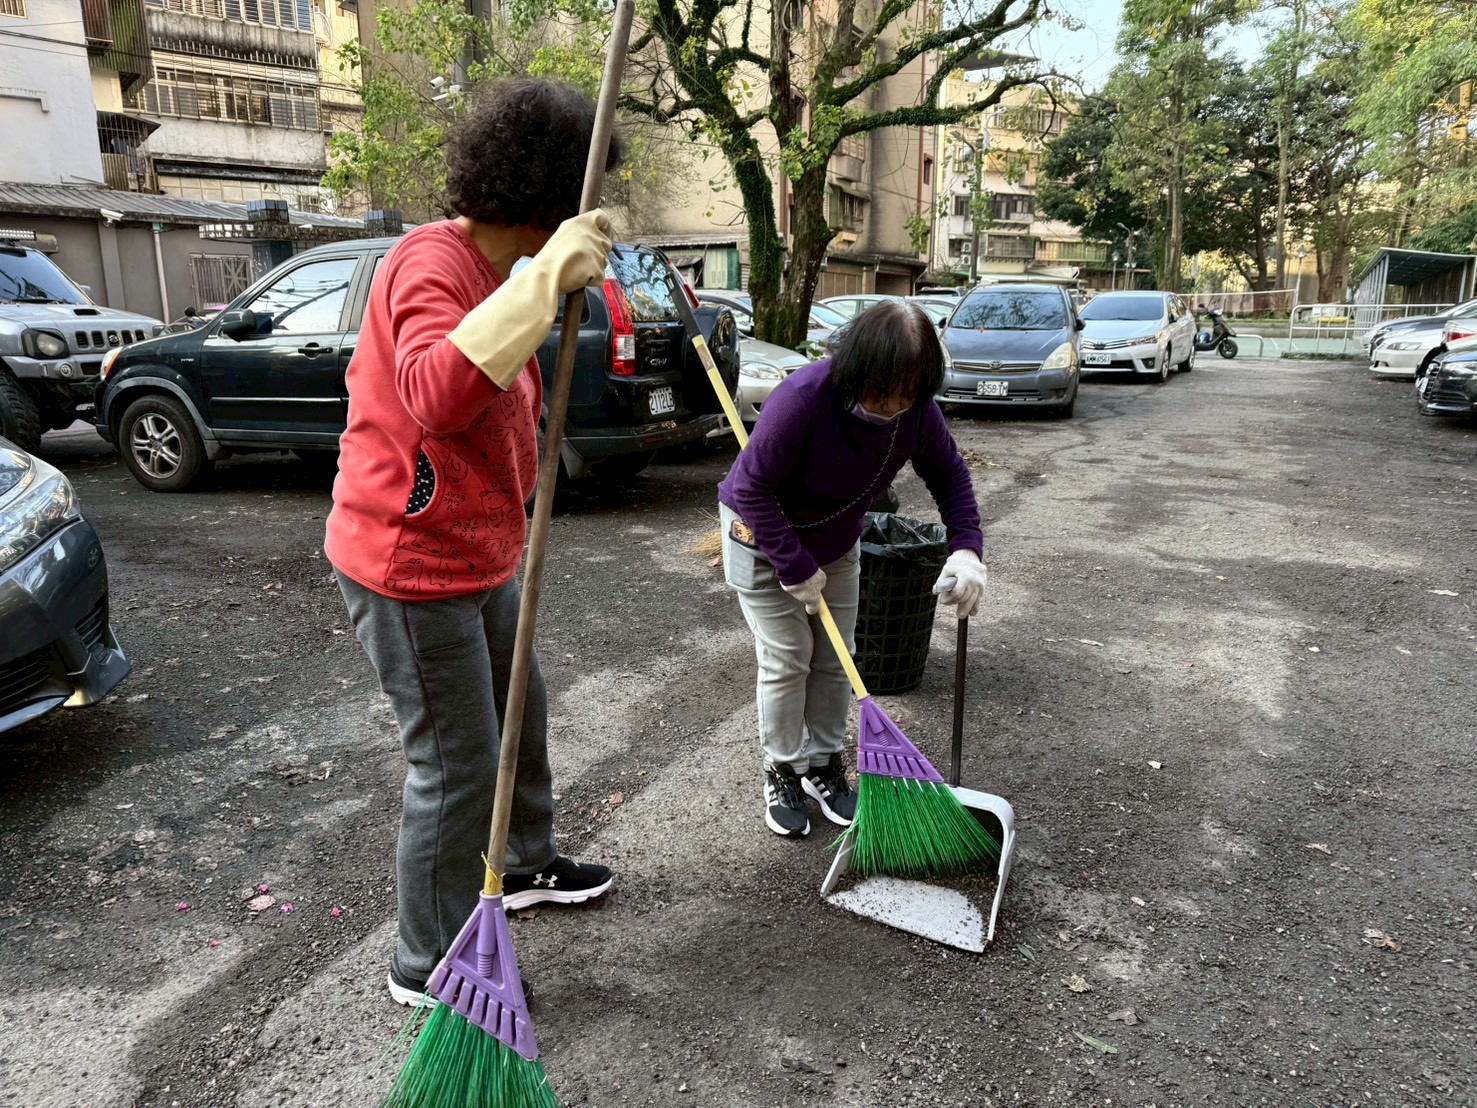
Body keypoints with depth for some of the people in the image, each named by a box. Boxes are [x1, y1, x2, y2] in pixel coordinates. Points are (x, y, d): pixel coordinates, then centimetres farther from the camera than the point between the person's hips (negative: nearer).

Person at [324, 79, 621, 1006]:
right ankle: (426, 966, 22)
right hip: (413, 569, -10)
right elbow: (437, 398, -42)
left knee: (521, 717, 24)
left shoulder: (489, 267, 12)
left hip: (478, 558, 10)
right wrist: (544, 281, -43)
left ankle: (528, 867, 47)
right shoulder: (433, 261, -21)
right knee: (457, 769, 1)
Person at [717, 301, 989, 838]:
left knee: (834, 659, 9)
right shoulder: (802, 399, -37)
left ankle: (824, 764, 27)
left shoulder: (915, 410, -21)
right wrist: (796, 567, -26)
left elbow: (950, 475, -5)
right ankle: (783, 772, 16)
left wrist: (966, 547, -21)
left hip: (835, 541, 5)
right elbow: (752, 488, -30)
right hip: (764, 536, -5)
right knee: (786, 661, -3)